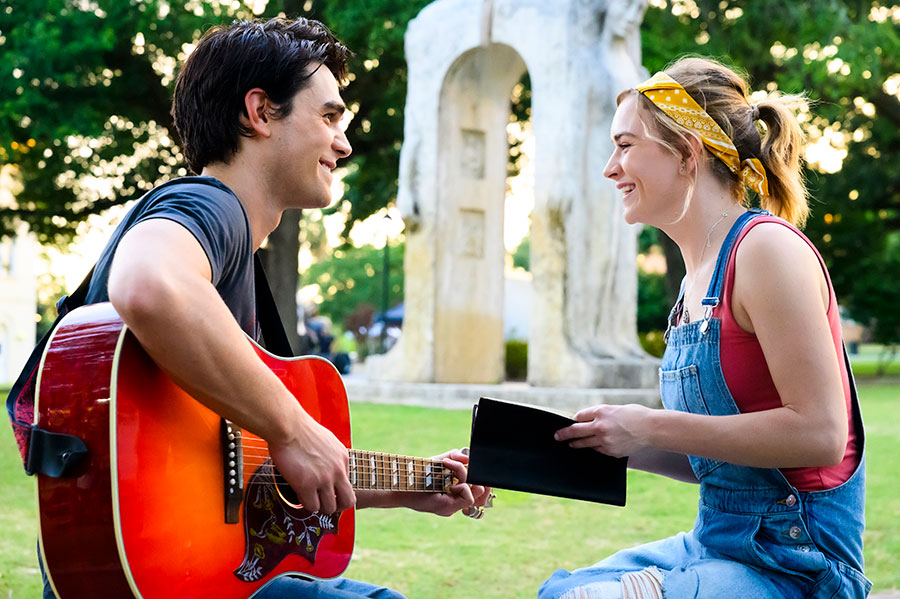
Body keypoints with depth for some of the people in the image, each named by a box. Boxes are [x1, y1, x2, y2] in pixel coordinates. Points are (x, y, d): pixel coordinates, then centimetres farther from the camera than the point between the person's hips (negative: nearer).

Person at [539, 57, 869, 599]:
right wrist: (617, 443, 2)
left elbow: (819, 433, -20)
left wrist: (652, 428, -17)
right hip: (716, 544, 8)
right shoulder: (699, 274, 13)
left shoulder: (767, 247, -13)